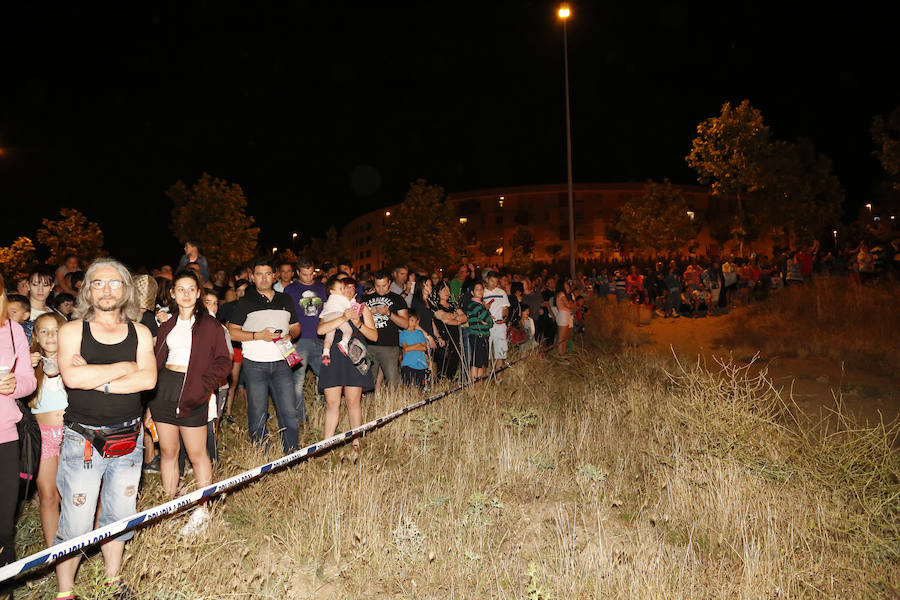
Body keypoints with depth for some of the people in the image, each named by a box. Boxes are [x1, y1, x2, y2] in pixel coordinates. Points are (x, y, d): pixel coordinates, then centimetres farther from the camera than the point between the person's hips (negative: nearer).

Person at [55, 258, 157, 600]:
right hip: (82, 440, -3)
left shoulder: (139, 333, 5)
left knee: (120, 516, 15)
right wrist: (124, 367, -12)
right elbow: (71, 376, -19)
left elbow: (148, 379, -10)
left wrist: (98, 380, -17)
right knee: (76, 524, 0)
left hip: (128, 439, 3)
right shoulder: (72, 331, -1)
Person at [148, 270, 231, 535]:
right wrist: (150, 395, 6)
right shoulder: (167, 326, 14)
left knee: (197, 454, 1)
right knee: (167, 451, 10)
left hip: (191, 395, -5)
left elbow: (223, 362, -4)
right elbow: (157, 361, 15)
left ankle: (203, 511, 12)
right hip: (163, 390, 5)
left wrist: (203, 385, -15)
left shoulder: (210, 325, -1)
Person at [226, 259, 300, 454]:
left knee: (289, 412, -1)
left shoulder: (285, 300, 15)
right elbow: (232, 332, -1)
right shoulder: (245, 302, 5)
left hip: (281, 363, 2)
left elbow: (296, 326, 21)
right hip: (255, 365, -2)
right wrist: (258, 335, -13)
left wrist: (290, 335, -1)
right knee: (257, 414, 4)